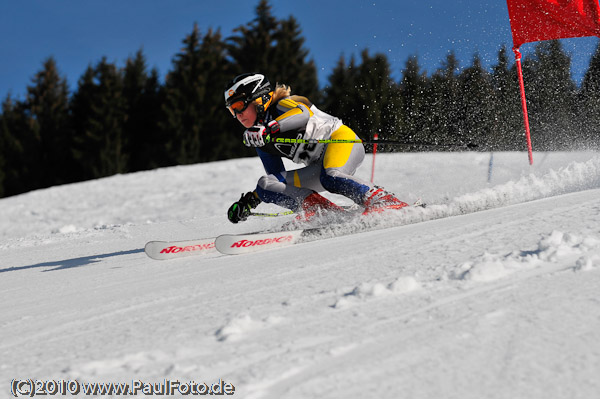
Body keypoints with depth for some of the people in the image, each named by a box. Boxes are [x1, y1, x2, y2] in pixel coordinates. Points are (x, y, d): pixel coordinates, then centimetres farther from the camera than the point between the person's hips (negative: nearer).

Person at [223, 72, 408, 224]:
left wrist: (269, 130, -43)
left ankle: (387, 203, -29)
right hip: (321, 166, 8)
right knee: (266, 184, -6)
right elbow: (277, 178, 11)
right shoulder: (262, 142, 14)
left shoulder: (283, 105, -7)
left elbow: (302, 115, -31)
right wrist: (250, 201, 0)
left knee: (329, 177, -39)